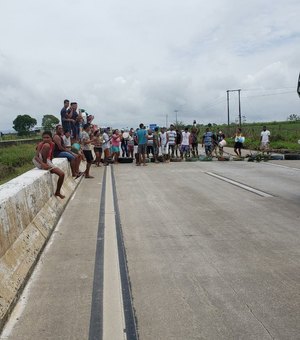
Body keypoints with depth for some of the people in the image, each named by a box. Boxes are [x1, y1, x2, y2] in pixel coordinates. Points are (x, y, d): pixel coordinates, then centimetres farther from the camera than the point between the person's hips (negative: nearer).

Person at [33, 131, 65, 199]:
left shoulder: (52, 144, 5)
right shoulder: (41, 144, -12)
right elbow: (36, 156, -23)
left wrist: (50, 162, 12)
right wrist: (42, 164, -38)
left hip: (48, 163, 6)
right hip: (39, 162, -6)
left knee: (62, 174, -6)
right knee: (46, 145, -28)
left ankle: (57, 192, 12)